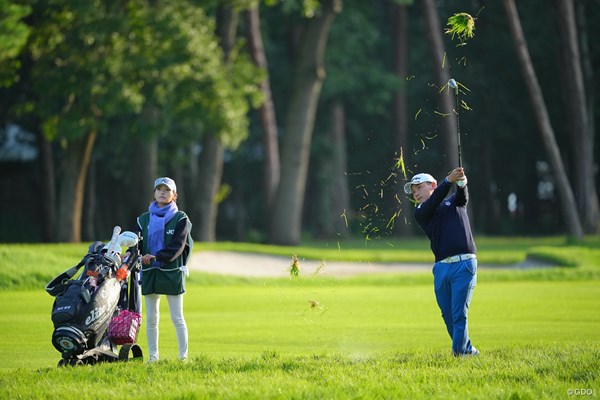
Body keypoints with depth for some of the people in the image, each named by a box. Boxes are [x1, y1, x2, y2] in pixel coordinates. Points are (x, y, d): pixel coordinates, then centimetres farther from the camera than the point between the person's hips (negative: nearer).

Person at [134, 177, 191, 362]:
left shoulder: (180, 218, 1)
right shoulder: (144, 219, 12)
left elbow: (177, 247, -11)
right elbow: (136, 244, 8)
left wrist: (155, 256, -23)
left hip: (172, 272, -3)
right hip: (149, 273, 4)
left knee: (177, 318, -3)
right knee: (151, 318, 4)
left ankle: (183, 355, 2)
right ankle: (153, 356, 10)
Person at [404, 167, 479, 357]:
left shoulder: (455, 202, 15)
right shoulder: (420, 212, 13)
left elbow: (462, 195, -7)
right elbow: (433, 203, -7)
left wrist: (461, 183, -32)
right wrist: (448, 181, -22)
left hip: (464, 264, -3)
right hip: (441, 268, 3)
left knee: (459, 313, -10)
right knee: (448, 315, 5)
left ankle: (458, 352, -7)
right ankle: (467, 350, 19)